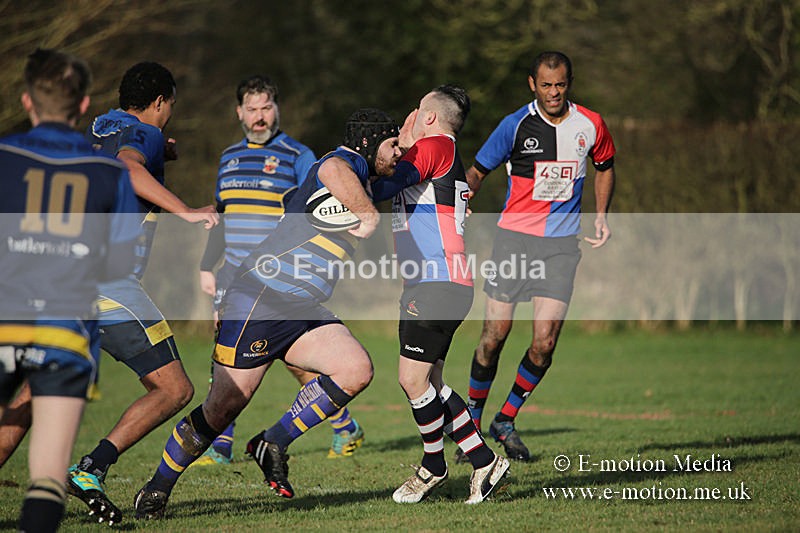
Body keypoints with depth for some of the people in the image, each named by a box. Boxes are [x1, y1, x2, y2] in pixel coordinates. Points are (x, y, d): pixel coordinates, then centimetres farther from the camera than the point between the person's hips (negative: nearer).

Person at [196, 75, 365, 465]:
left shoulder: (298, 156, -3)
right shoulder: (229, 158, 14)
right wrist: (207, 266, 20)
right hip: (236, 273, 5)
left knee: (299, 361, -3)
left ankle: (346, 429, 15)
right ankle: (221, 445, 1)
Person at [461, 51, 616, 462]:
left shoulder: (590, 125, 0)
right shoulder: (516, 125, -7)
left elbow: (604, 166, 20)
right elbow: (477, 171, 3)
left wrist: (601, 214, 8)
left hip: (561, 243, 2)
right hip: (514, 235, -2)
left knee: (545, 342, -8)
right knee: (495, 334, -3)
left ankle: (506, 420, 12)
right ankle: (472, 420, 17)